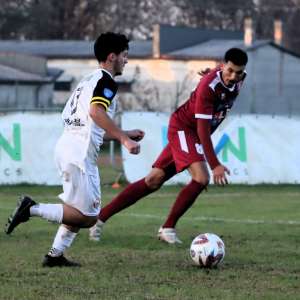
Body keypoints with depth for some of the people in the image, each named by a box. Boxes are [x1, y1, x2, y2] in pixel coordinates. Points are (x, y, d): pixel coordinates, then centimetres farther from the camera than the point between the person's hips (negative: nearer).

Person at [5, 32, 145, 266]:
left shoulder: (89, 80, 24)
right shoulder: (106, 80, -6)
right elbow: (96, 112, -25)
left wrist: (124, 134, 29)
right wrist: (123, 138, -23)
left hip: (66, 147, 10)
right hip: (80, 153, -10)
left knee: (80, 212, 18)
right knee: (87, 217, -7)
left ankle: (56, 255, 12)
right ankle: (33, 209, -14)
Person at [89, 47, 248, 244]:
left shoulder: (240, 78, -8)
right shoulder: (209, 87, -30)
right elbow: (203, 129, -30)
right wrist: (214, 165, -33)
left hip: (197, 134, 7)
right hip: (183, 127, -7)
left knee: (154, 180, 5)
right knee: (201, 178, -25)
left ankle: (100, 217, 7)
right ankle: (168, 228, -10)